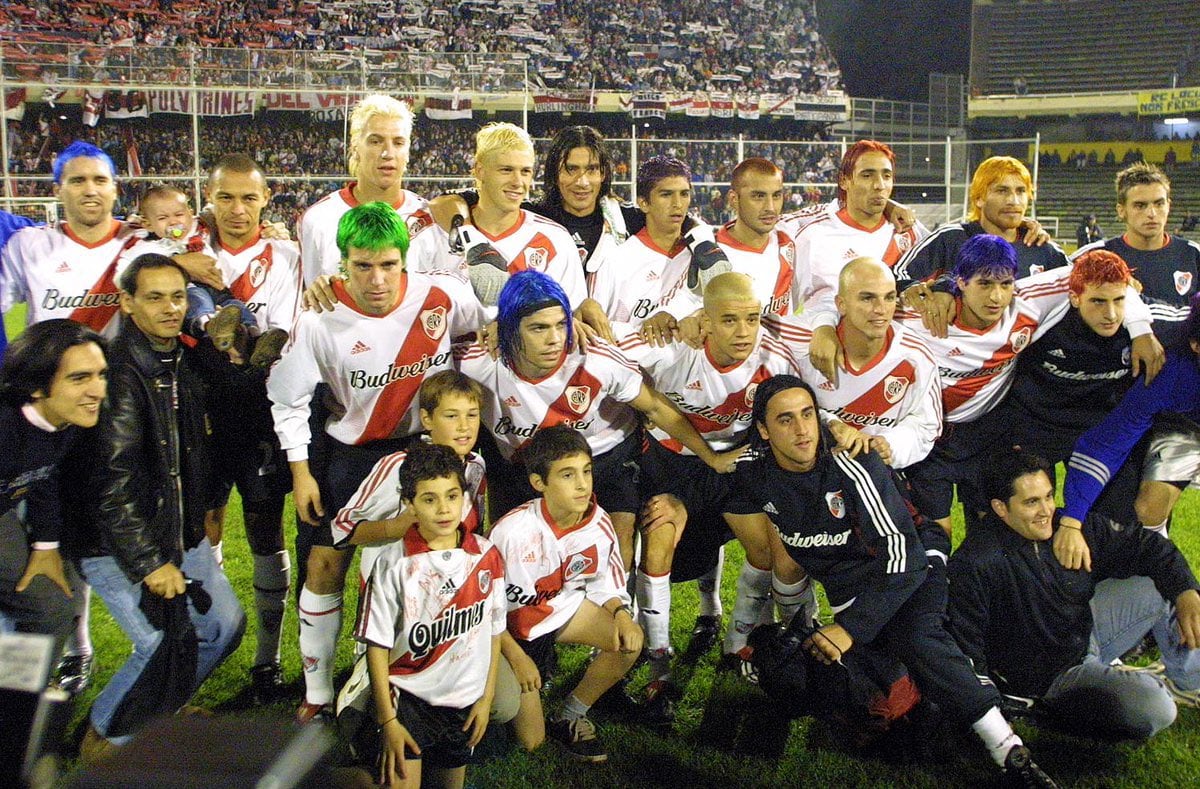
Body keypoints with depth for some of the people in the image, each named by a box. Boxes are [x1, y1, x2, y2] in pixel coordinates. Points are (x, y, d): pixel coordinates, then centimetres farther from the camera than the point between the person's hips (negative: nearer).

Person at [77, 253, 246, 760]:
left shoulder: (184, 361, 4)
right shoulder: (118, 374, -22)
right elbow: (112, 485, -23)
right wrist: (149, 562, -20)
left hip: (180, 531, 8)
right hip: (117, 544, -8)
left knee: (225, 625, 11)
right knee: (165, 645, -14)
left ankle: (158, 711, 34)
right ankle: (104, 739, 13)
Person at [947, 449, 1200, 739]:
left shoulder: (1071, 527, -9)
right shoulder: (974, 566, -28)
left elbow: (1143, 546, -1)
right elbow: (965, 648, -25)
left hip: (1088, 630, 7)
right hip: (1048, 677, -7)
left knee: (1164, 586, -1)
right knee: (1153, 711, -26)